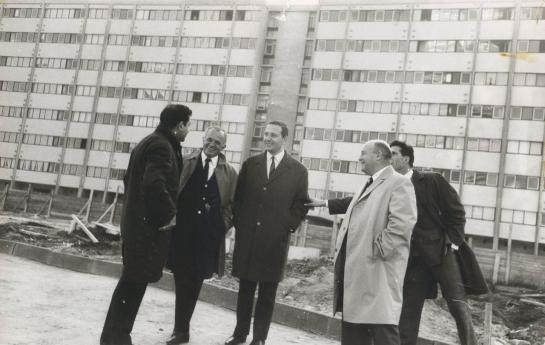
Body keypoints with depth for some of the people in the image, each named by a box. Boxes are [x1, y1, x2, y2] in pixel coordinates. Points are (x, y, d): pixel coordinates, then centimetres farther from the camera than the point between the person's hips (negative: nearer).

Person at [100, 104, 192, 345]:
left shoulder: (149, 142, 16)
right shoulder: (162, 145, -16)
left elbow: (129, 178, 23)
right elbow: (154, 184, -30)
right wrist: (168, 214, -18)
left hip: (137, 221, 10)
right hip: (149, 225, -10)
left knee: (131, 281, 17)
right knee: (134, 282, -2)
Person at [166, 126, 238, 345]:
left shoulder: (229, 173, 6)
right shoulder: (185, 163, 6)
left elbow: (232, 203, 7)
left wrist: (224, 225, -5)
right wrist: (172, 218, -4)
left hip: (209, 235, 0)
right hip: (182, 230, 0)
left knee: (195, 282, 7)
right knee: (182, 281, 4)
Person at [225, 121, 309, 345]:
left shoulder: (298, 171, 1)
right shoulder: (250, 164, 8)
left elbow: (301, 204, 4)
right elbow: (238, 198, 10)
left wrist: (289, 226, -6)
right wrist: (239, 225, 2)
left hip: (275, 241, -2)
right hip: (246, 238, 2)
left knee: (267, 294, 6)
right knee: (245, 289, 11)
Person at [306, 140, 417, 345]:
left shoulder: (399, 183, -10)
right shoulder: (368, 185, 20)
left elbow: (402, 224, -22)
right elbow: (352, 204, 40)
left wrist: (377, 250, -20)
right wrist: (325, 204, 49)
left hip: (378, 269, -10)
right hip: (354, 268, 10)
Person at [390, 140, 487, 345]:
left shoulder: (432, 181, -1)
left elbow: (456, 211, 0)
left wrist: (453, 241, -6)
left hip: (442, 251, -3)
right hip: (412, 257, 3)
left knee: (458, 305, 0)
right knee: (407, 310, 5)